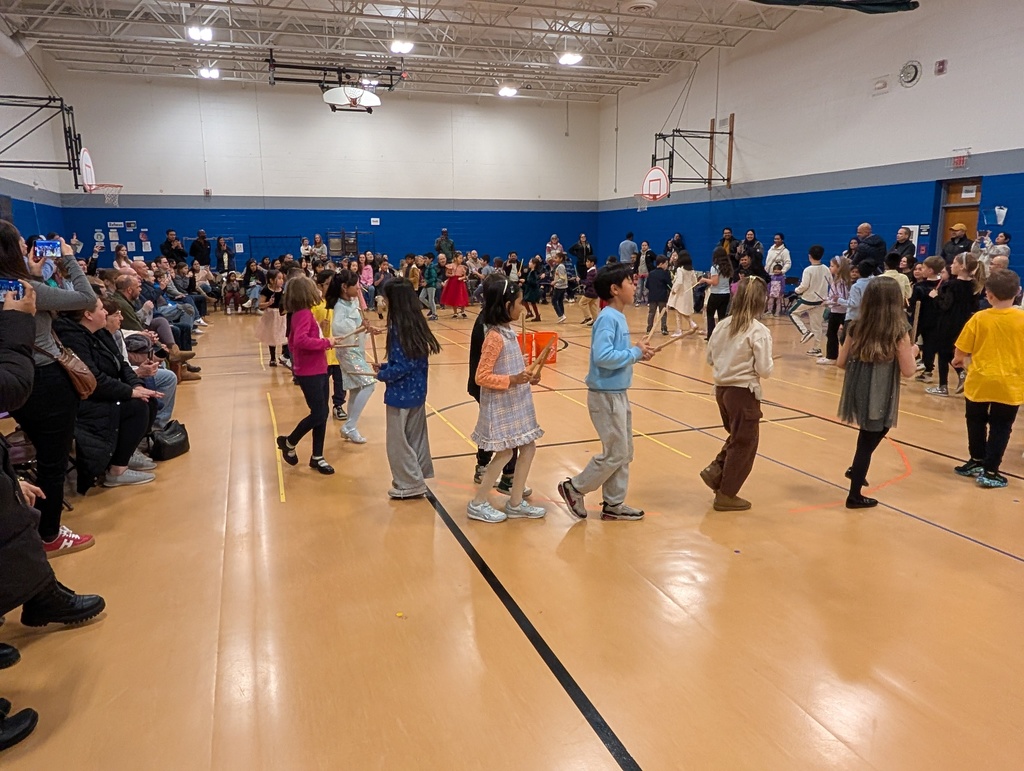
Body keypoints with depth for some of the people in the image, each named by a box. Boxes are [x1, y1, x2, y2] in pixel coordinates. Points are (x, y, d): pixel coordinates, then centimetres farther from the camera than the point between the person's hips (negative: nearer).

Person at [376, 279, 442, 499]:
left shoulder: (399, 328, -21)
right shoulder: (417, 324, 3)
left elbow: (402, 366, -22)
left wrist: (382, 375, -6)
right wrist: (385, 367, 10)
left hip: (401, 394, -8)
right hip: (417, 391, 8)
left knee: (398, 442, 5)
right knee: (416, 438, 18)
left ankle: (410, 485, 12)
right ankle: (417, 480, 29)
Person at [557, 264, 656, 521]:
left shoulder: (618, 317, 10)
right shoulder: (608, 318, -19)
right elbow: (603, 356, -30)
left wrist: (638, 353, -1)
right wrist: (635, 352, -18)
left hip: (619, 393, 10)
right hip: (606, 395, -10)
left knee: (624, 452, 14)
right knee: (615, 453, -1)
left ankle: (613, 504, 23)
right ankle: (574, 488, 14)